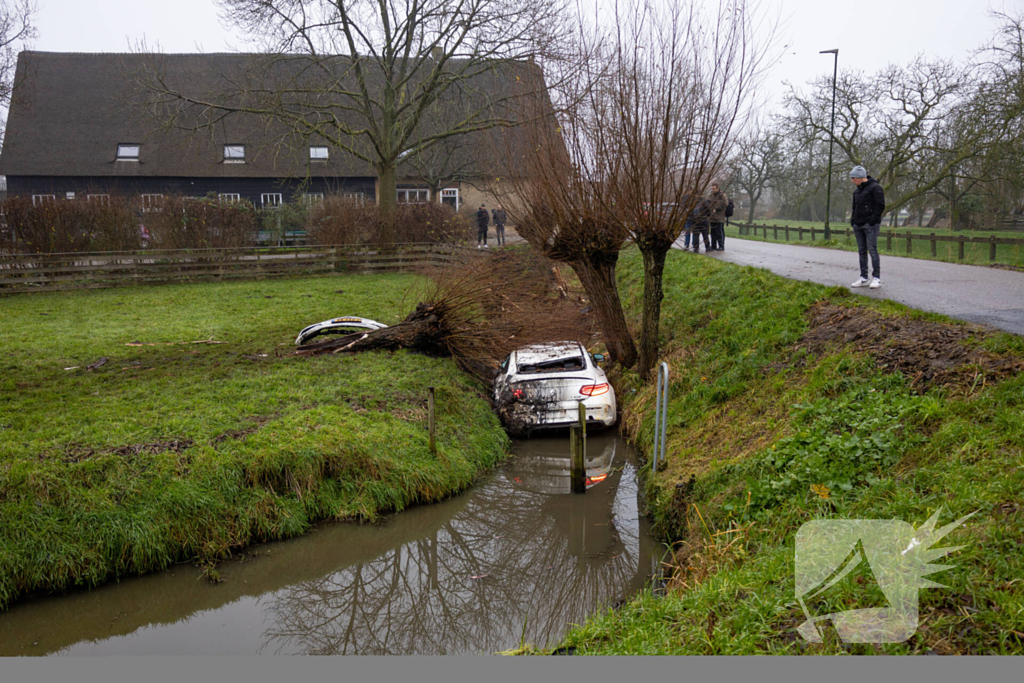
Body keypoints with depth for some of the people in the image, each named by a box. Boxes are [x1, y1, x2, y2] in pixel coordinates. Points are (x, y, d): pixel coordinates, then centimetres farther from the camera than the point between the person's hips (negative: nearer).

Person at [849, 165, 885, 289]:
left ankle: (876, 278, -7)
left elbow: (880, 206, -12)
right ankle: (864, 278, 12)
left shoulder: (875, 188, -7)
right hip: (858, 226, 8)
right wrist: (853, 222, 12)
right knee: (862, 252, 8)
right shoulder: (857, 191, 19)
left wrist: (872, 221, -17)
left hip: (870, 226, -8)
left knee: (872, 250, -9)